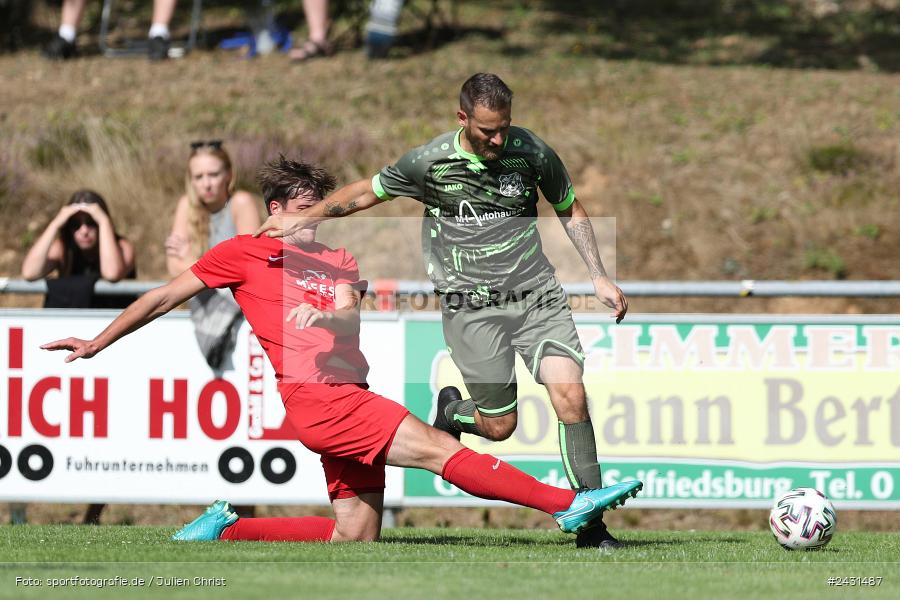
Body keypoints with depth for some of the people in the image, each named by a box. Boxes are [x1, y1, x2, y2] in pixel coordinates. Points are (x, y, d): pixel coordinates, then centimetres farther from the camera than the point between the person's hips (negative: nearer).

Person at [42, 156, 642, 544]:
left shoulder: (339, 260, 23)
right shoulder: (244, 253, 8)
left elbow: (351, 309, 2)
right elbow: (165, 297, 13)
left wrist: (328, 316, -22)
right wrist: (98, 343, 14)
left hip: (350, 398, 7)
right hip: (317, 398, -7)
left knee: (355, 535, 1)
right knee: (441, 447, -17)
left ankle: (229, 527, 14)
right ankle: (569, 503, -23)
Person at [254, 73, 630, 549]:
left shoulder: (533, 153, -2)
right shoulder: (428, 162, -7)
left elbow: (570, 210, 15)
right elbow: (368, 192, 10)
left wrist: (599, 277, 10)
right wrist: (303, 219, 11)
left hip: (538, 295, 2)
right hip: (471, 307, -1)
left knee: (569, 394, -17)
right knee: (499, 425, -3)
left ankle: (589, 524, -8)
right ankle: (450, 410, 34)